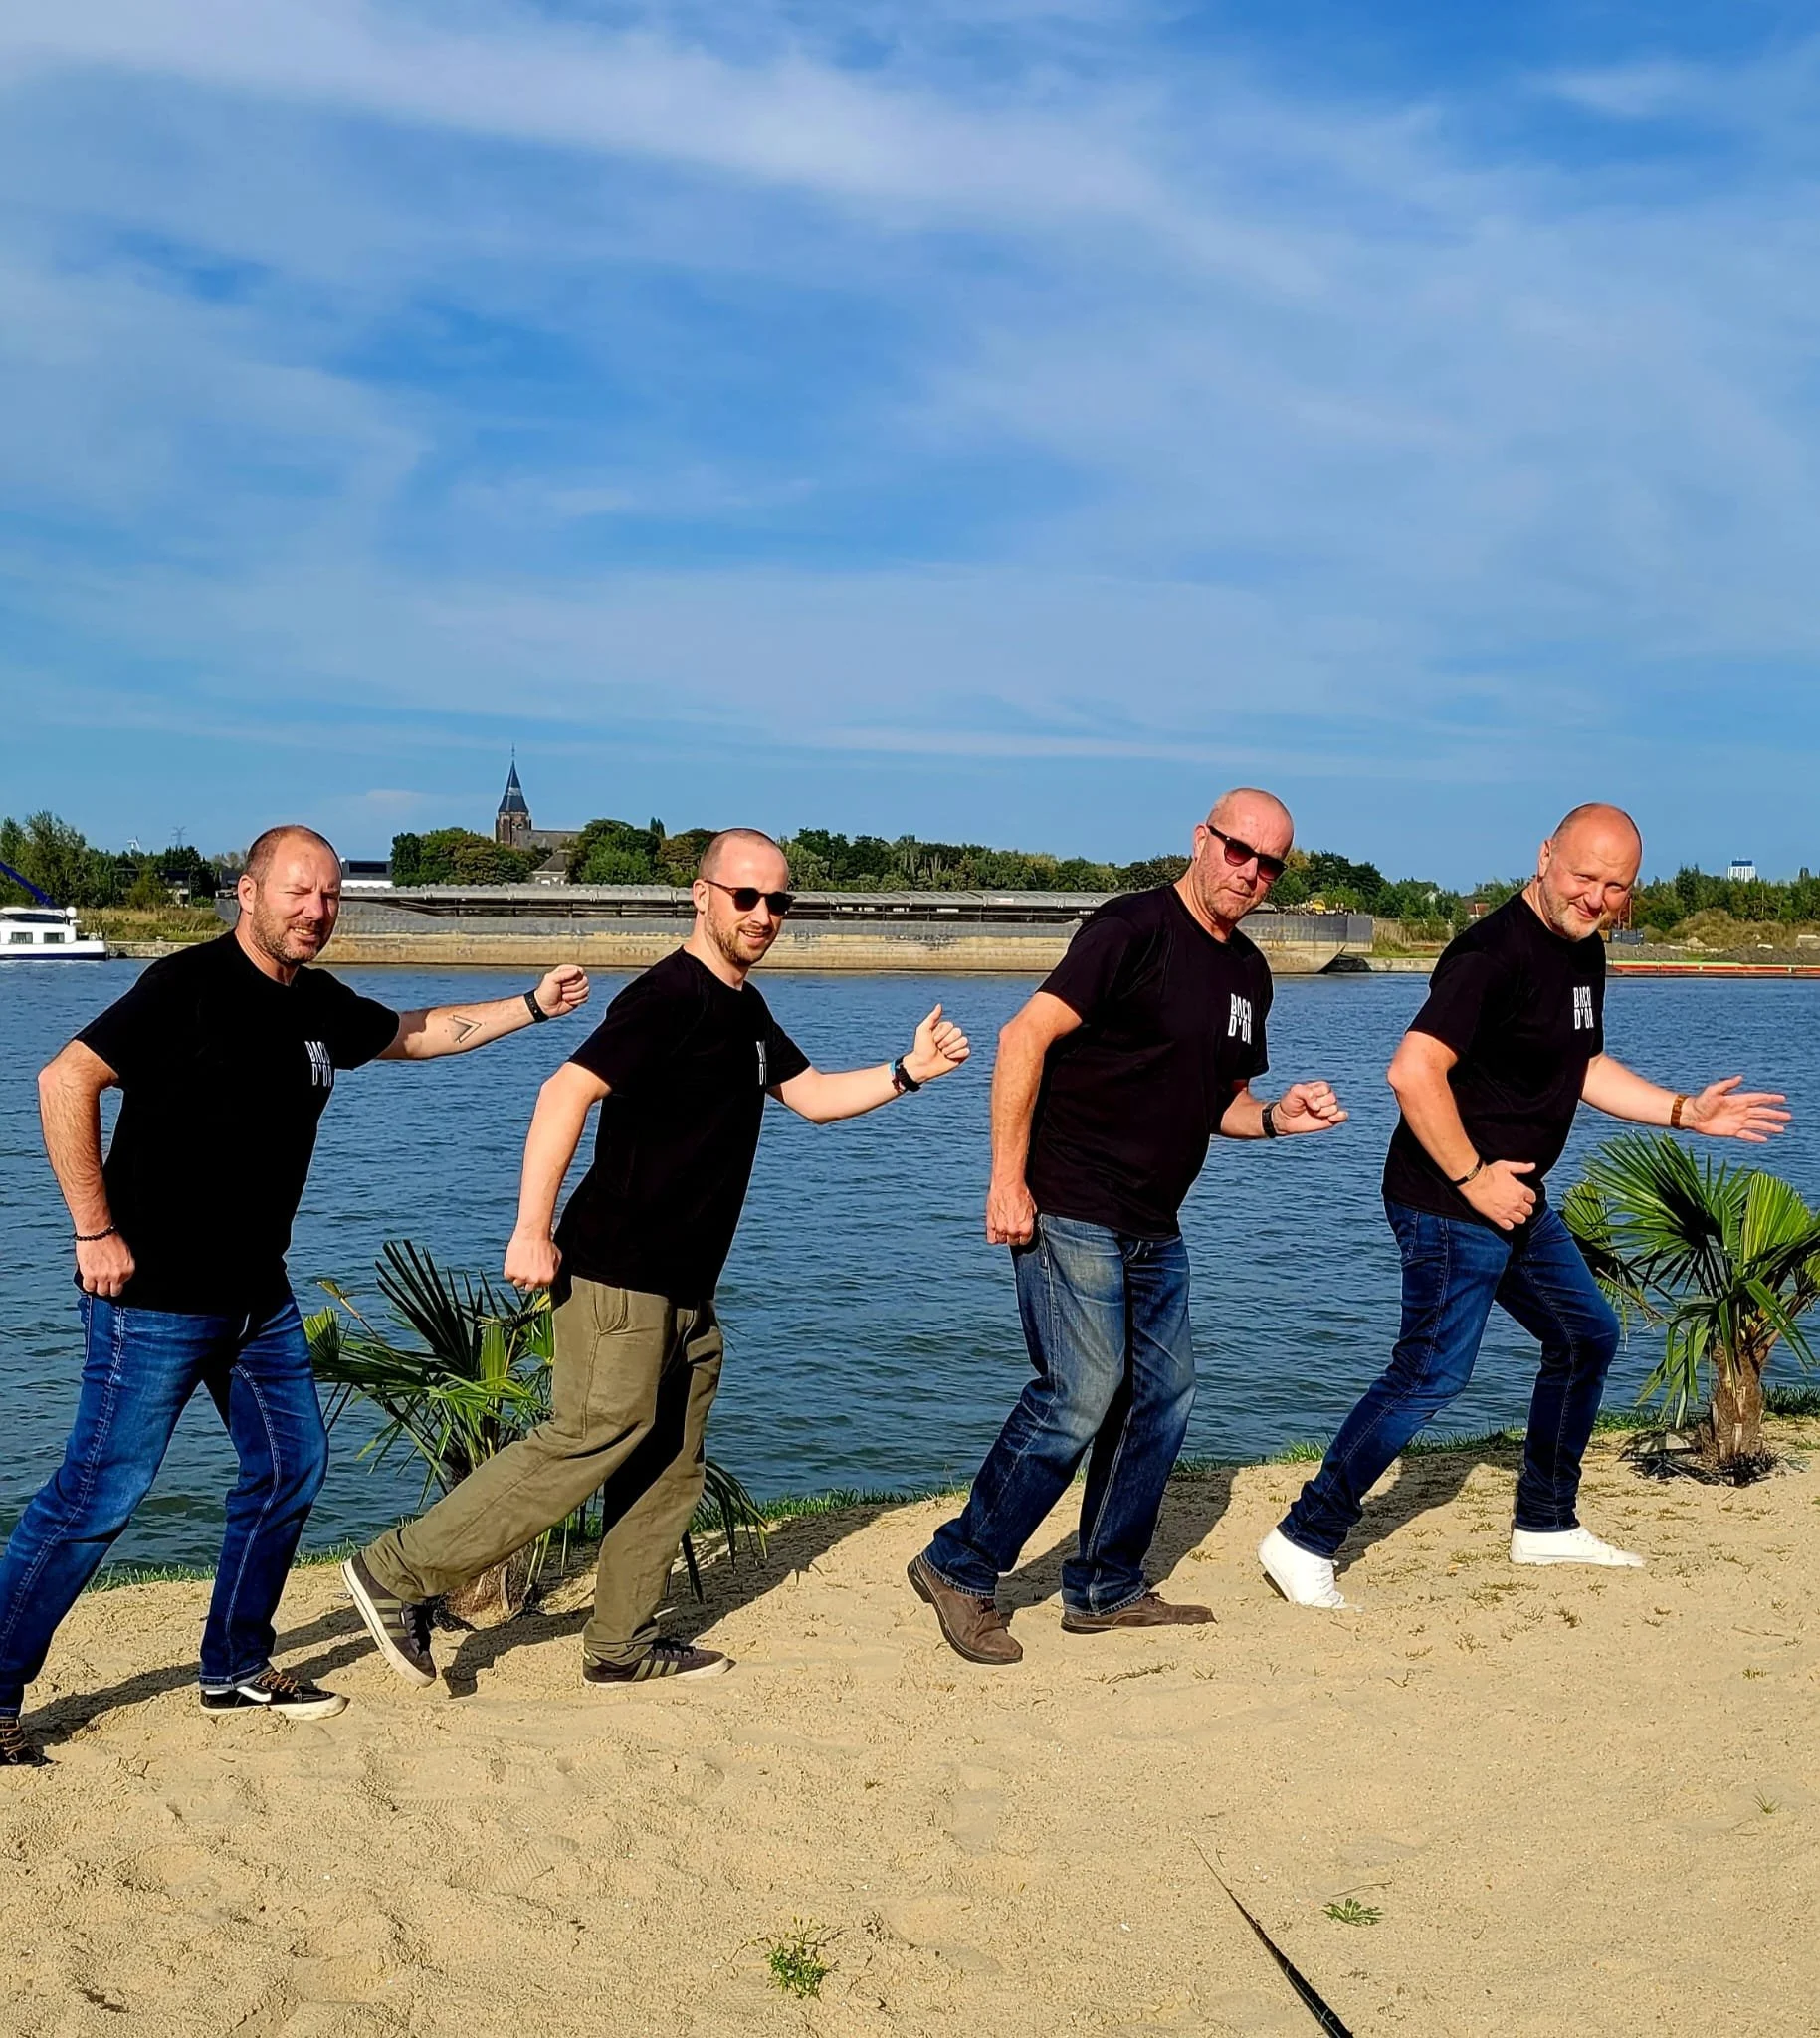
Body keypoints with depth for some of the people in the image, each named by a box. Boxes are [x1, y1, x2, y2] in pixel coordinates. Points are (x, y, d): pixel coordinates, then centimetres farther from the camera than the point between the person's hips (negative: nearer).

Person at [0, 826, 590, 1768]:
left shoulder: (321, 1007, 8)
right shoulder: (189, 985, -16)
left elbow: (415, 1033, 26)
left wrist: (531, 1006, 20)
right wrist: (95, 1231, -19)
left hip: (257, 1294, 8)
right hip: (156, 1294, -8)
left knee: (290, 1466, 13)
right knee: (97, 1494, -5)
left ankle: (236, 1668, 28)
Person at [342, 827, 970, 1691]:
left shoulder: (746, 1009, 15)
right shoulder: (668, 996, -15)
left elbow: (812, 1095, 22)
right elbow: (565, 1094, -23)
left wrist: (905, 1072, 7)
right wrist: (532, 1232, -27)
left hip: (685, 1287, 10)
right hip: (618, 1272, -10)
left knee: (669, 1465, 12)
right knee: (593, 1437, -11)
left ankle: (622, 1644, 21)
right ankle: (398, 1572, -3)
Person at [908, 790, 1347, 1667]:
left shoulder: (1247, 972, 13)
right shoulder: (1134, 927, -13)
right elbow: (1025, 1038, -19)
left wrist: (1277, 1117, 1)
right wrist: (1007, 1182, -22)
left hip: (1154, 1227, 9)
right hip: (1069, 1211, -9)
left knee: (1162, 1394, 10)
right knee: (1081, 1395, -9)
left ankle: (1106, 1588, 23)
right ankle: (959, 1568, 6)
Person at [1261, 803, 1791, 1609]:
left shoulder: (1584, 952, 10)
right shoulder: (1494, 952, -21)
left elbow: (1585, 1066, 23)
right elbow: (1414, 1071, -30)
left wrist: (1686, 1111, 15)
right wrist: (1472, 1178, -22)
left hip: (1517, 1201, 10)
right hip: (1449, 1205, -10)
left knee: (1586, 1337, 19)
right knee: (1431, 1374, -12)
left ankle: (1545, 1526, 34)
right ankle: (1304, 1543, -3)